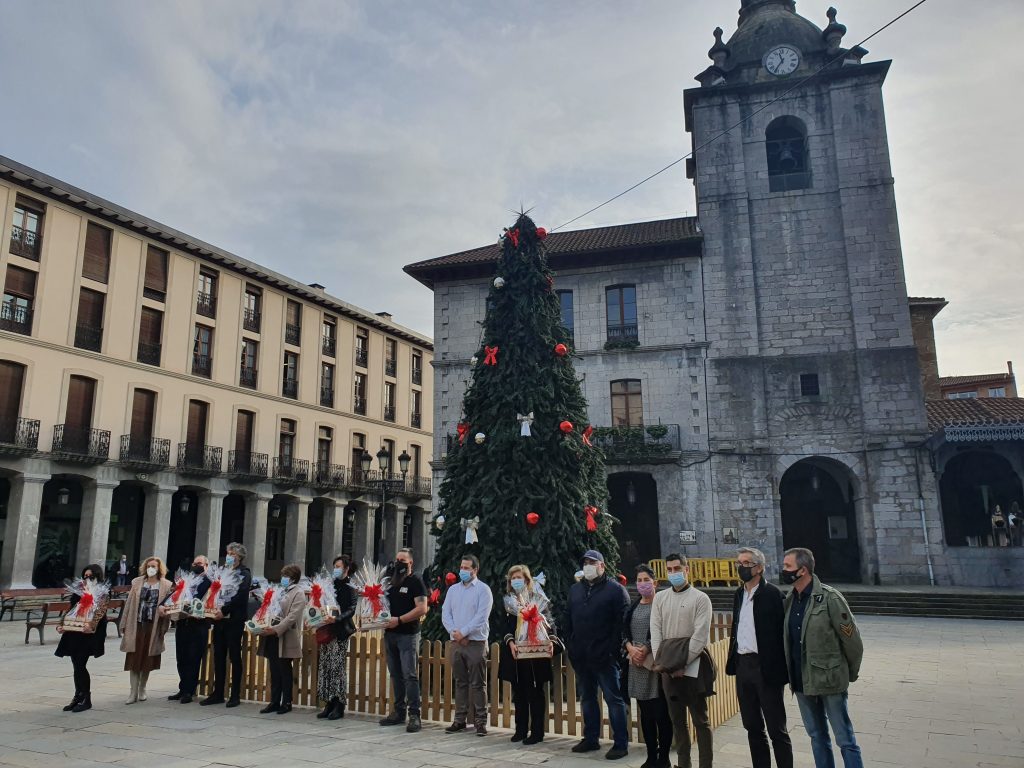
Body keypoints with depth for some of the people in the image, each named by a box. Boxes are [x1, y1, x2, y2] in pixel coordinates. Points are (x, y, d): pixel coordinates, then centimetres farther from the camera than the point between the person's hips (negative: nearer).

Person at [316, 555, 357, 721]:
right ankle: (329, 704, 15)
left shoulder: (350, 587, -5)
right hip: (327, 632, 6)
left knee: (338, 669, -4)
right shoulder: (331, 585, 14)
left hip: (340, 632, -6)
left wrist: (336, 618, -27)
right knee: (325, 668, 7)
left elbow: (351, 610, -14)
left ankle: (339, 706, 4)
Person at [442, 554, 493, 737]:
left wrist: (463, 632, -14)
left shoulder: (483, 589, -4)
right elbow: (445, 614, 7)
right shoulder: (453, 589, 12)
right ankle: (459, 720, 19)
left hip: (476, 643, -5)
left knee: (478, 684, -2)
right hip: (456, 643, 5)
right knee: (460, 683, 11)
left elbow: (481, 617, -12)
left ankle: (481, 721, 5)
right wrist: (455, 633, -8)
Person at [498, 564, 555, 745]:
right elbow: (506, 627, 6)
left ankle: (537, 732, 8)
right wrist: (510, 642, -11)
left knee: (535, 692, 1)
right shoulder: (509, 602, 8)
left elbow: (549, 623, -1)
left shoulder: (539, 599, -1)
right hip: (515, 653, 4)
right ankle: (521, 729, 19)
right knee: (519, 692, 9)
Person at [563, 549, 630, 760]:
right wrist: (570, 644, 8)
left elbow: (622, 623, -11)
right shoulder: (575, 590, 14)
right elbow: (567, 620, 17)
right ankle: (590, 739, 26)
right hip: (580, 656, 6)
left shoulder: (615, 590, -6)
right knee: (587, 698, 15)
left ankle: (621, 743, 7)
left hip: (604, 656, -6)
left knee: (613, 699, -1)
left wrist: (613, 650, -15)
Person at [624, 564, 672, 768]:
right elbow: (624, 630, 10)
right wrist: (630, 647, -7)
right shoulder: (633, 606, 13)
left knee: (661, 712, -3)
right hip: (636, 662, 6)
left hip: (656, 662, -6)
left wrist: (645, 650, -15)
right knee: (645, 713, 11)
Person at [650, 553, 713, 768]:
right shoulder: (660, 598, 9)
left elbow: (700, 635, -11)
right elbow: (655, 631, 5)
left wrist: (682, 664, -14)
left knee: (700, 720, 1)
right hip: (668, 668, 4)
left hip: (692, 667, -4)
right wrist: (659, 661, -7)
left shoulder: (700, 598, -4)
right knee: (677, 719, 12)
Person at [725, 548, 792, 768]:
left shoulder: (772, 593, -10)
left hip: (766, 668, -7)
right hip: (743, 666, 7)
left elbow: (780, 633, -13)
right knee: (752, 727, 16)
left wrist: (779, 670, -16)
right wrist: (732, 663, 12)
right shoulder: (739, 595, 11)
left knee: (776, 729, 2)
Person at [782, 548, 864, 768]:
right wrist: (792, 673, 10)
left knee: (845, 739, 3)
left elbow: (852, 638, -9)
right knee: (817, 737, 17)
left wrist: (851, 673, 1)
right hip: (802, 681, 6)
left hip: (830, 681, -6)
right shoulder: (789, 599, 4)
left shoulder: (829, 597, -14)